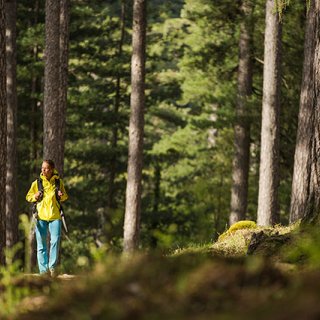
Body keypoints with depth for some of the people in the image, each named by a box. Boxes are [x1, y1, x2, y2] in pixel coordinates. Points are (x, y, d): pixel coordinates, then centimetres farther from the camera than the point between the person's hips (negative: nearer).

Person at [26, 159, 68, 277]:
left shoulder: (59, 182, 7)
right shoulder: (36, 183, 5)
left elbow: (65, 197, 18)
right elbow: (28, 197, 13)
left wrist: (62, 196, -5)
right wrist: (35, 196, -8)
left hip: (55, 216, -1)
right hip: (41, 215, 1)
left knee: (55, 240, -14)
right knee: (41, 244, 1)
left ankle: (52, 267, -5)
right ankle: (43, 270, 5)